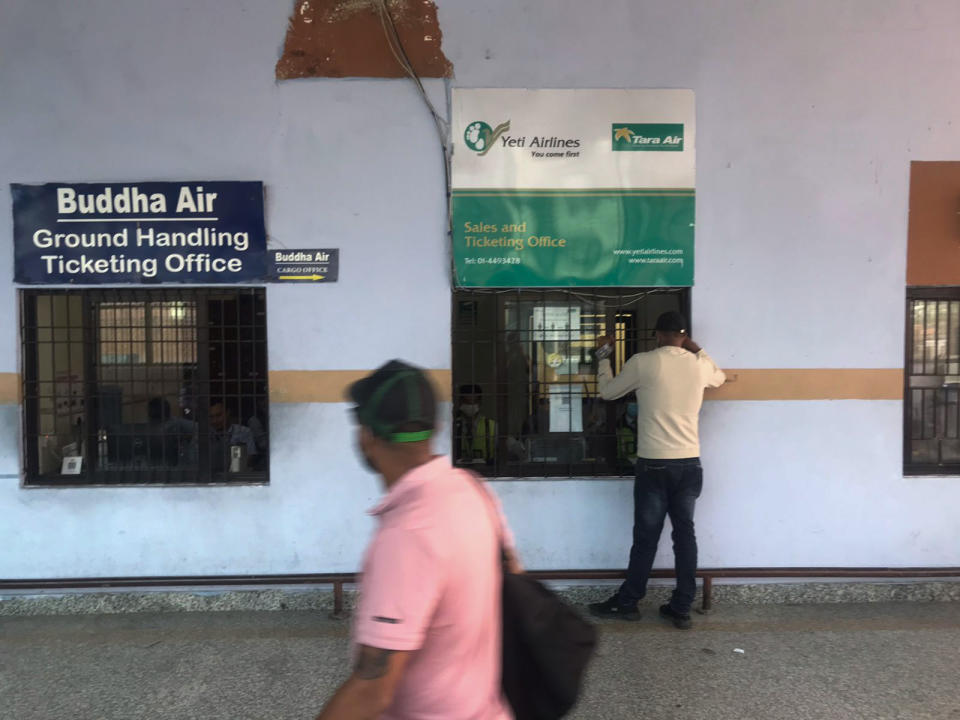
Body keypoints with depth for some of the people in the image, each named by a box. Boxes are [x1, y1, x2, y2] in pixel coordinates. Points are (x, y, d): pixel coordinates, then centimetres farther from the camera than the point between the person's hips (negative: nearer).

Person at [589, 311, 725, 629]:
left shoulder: (642, 362, -7)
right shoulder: (699, 365, 5)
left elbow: (607, 391, 8)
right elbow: (719, 377, 30)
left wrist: (603, 355, 20)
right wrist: (698, 349, 30)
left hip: (654, 463, -3)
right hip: (689, 463, 4)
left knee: (646, 536, 5)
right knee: (685, 534, 10)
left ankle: (626, 603, 18)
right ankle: (681, 608, 18)